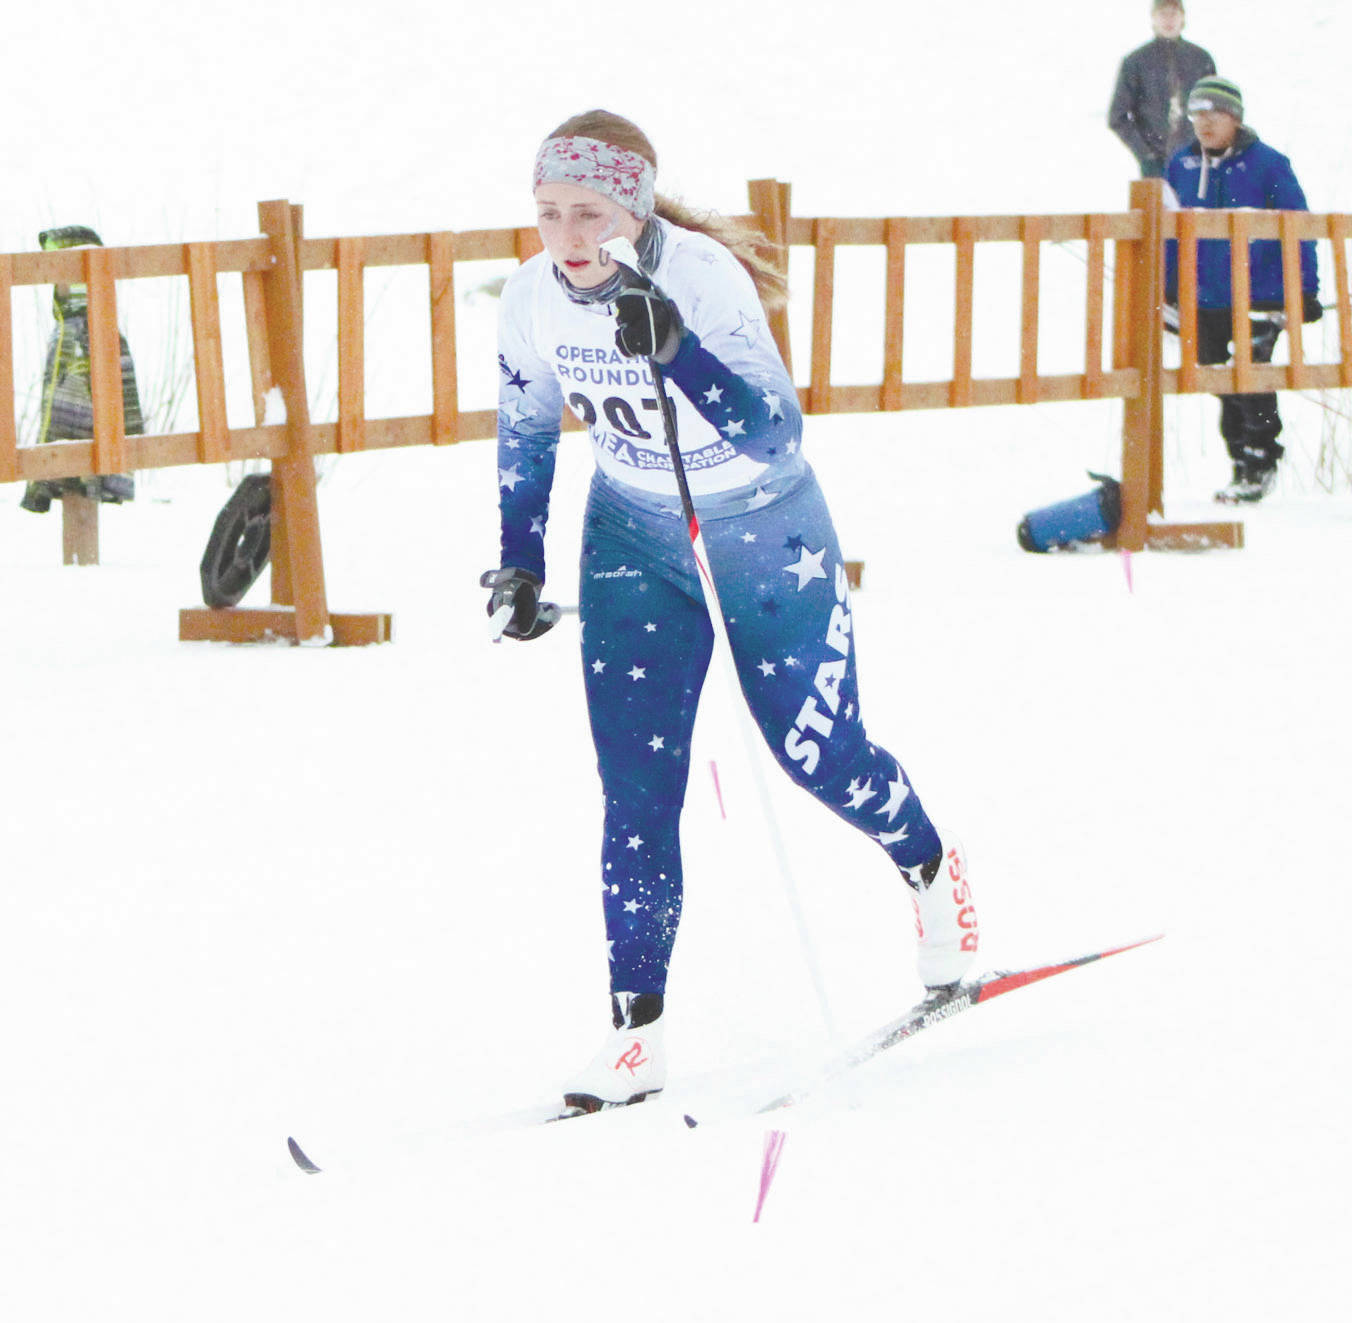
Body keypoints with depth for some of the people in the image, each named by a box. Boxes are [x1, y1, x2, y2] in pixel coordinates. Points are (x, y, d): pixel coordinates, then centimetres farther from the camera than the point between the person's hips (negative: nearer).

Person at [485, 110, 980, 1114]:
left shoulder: (704, 279, -28)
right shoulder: (533, 300, -13)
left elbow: (777, 437, -35)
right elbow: (526, 434, 6)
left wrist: (678, 355, -48)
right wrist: (520, 563, 5)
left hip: (766, 536, -3)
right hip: (634, 540, 4)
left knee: (816, 754, 7)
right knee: (637, 786, -6)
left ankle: (932, 872, 39)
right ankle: (638, 1027, -3)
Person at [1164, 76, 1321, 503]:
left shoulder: (1267, 164, -7)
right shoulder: (1182, 166, 6)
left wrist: (1306, 289, -4)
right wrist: (1167, 287, 17)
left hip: (1259, 294, -5)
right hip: (1205, 299, 5)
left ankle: (1259, 467, 5)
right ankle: (1240, 461, 21)